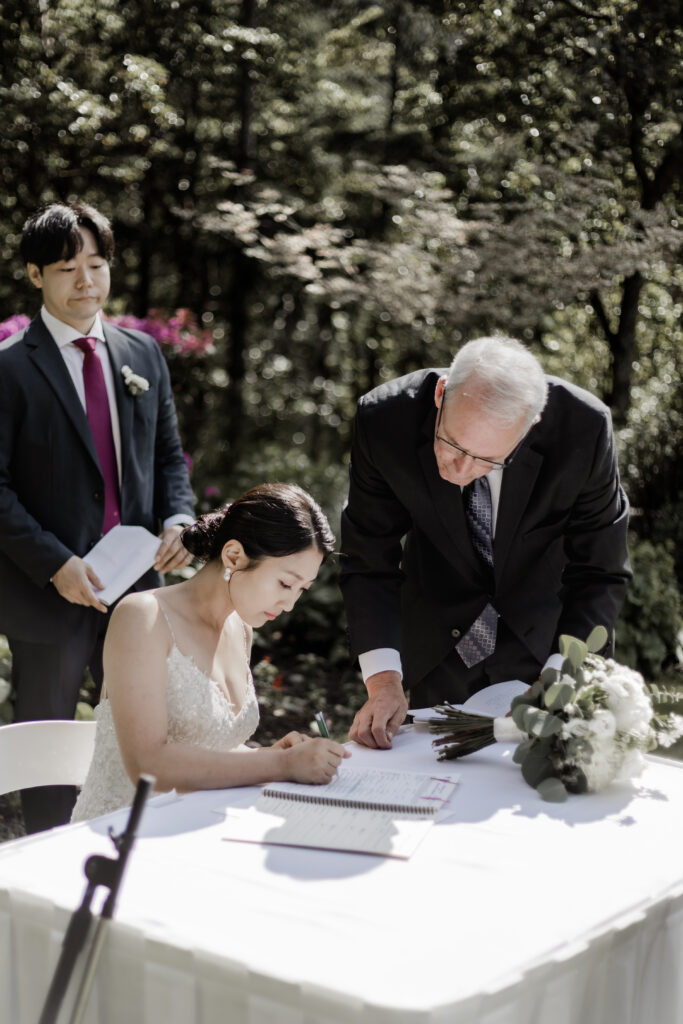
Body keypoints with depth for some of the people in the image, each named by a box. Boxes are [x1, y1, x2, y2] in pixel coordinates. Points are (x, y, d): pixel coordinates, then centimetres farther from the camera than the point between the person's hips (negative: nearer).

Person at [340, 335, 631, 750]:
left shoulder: (583, 427, -28)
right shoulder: (385, 421, -26)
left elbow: (600, 574, -16)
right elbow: (369, 562, -16)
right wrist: (384, 681, -27)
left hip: (544, 641, 0)